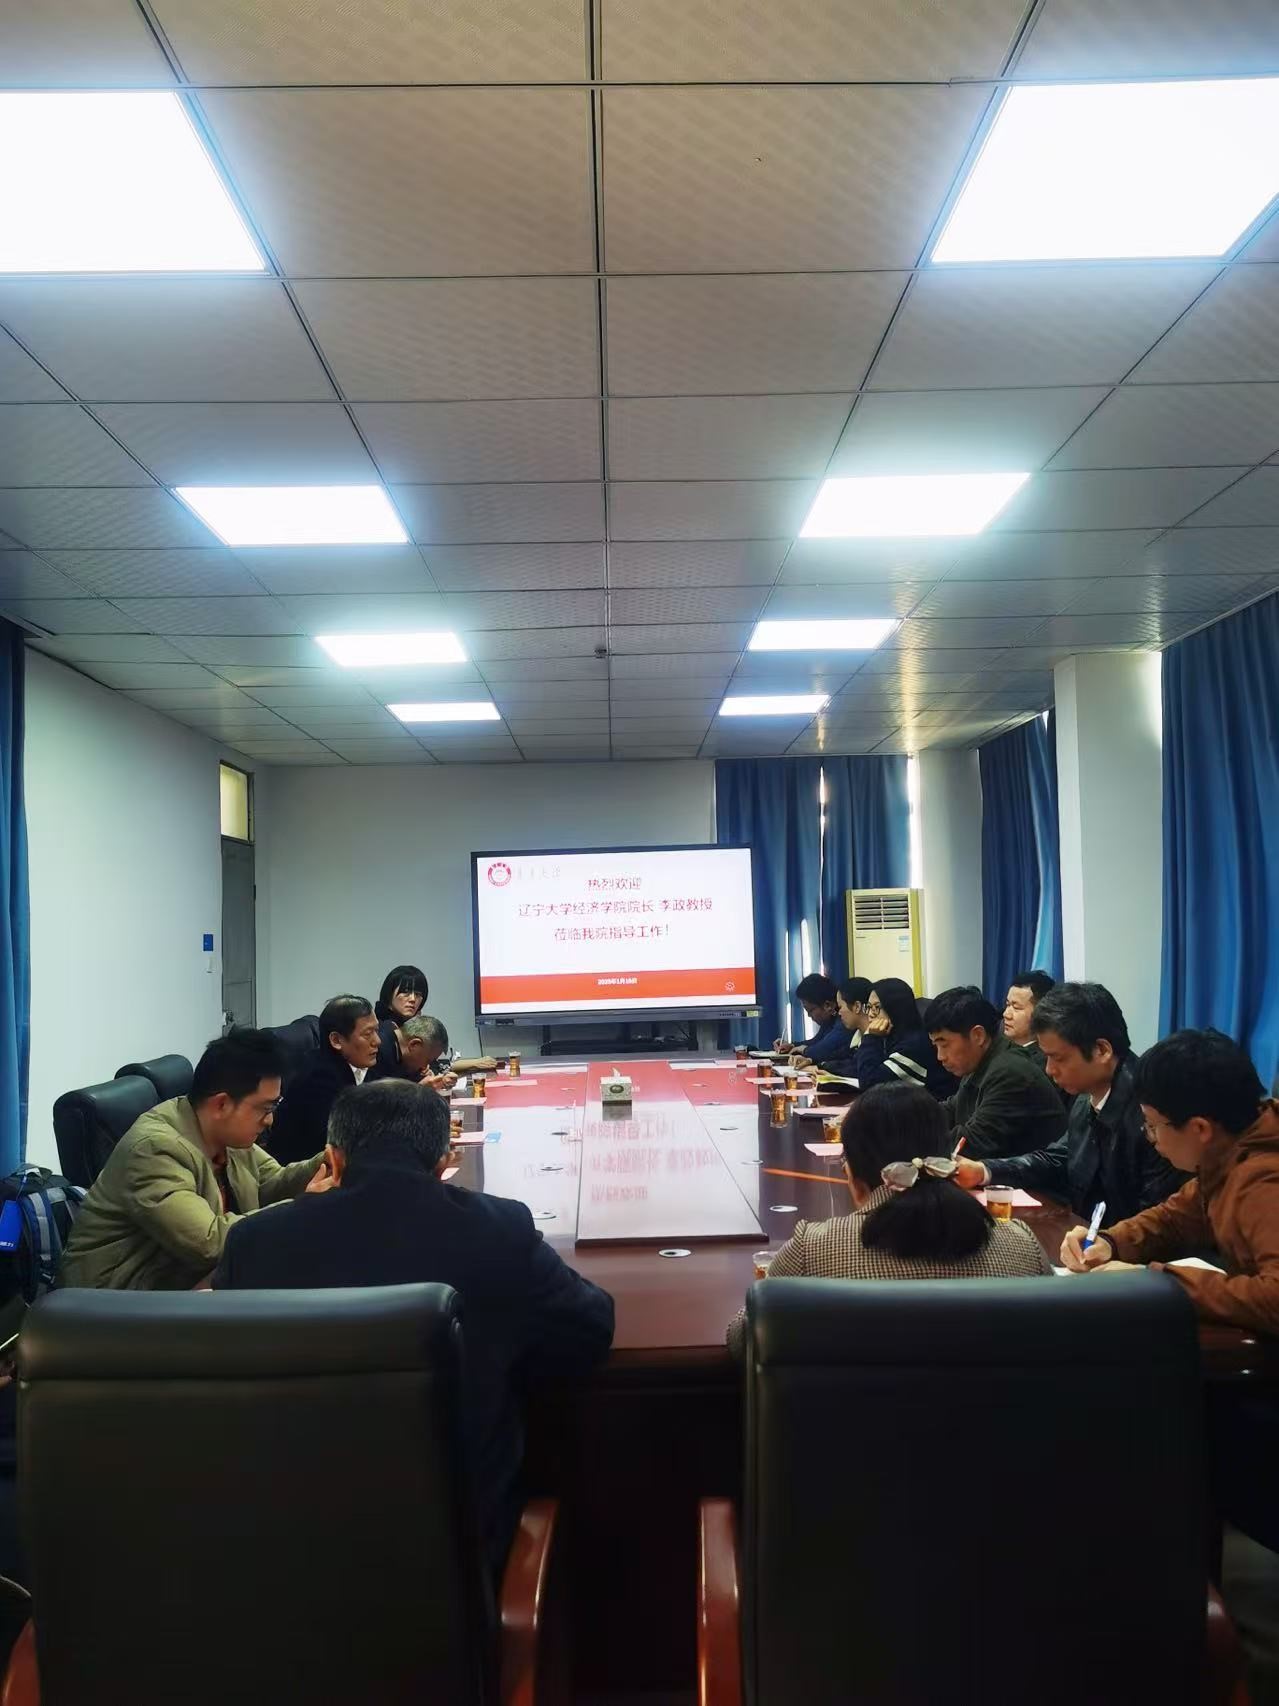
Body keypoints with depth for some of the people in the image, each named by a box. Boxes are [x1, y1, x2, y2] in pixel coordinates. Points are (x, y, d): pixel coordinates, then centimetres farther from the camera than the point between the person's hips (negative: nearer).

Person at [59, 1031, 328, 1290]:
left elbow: (273, 1183, 10)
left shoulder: (229, 1133, -2)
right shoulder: (154, 1149, -28)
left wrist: (326, 1162, -9)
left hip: (195, 1276, 8)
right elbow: (210, 1243, -35)